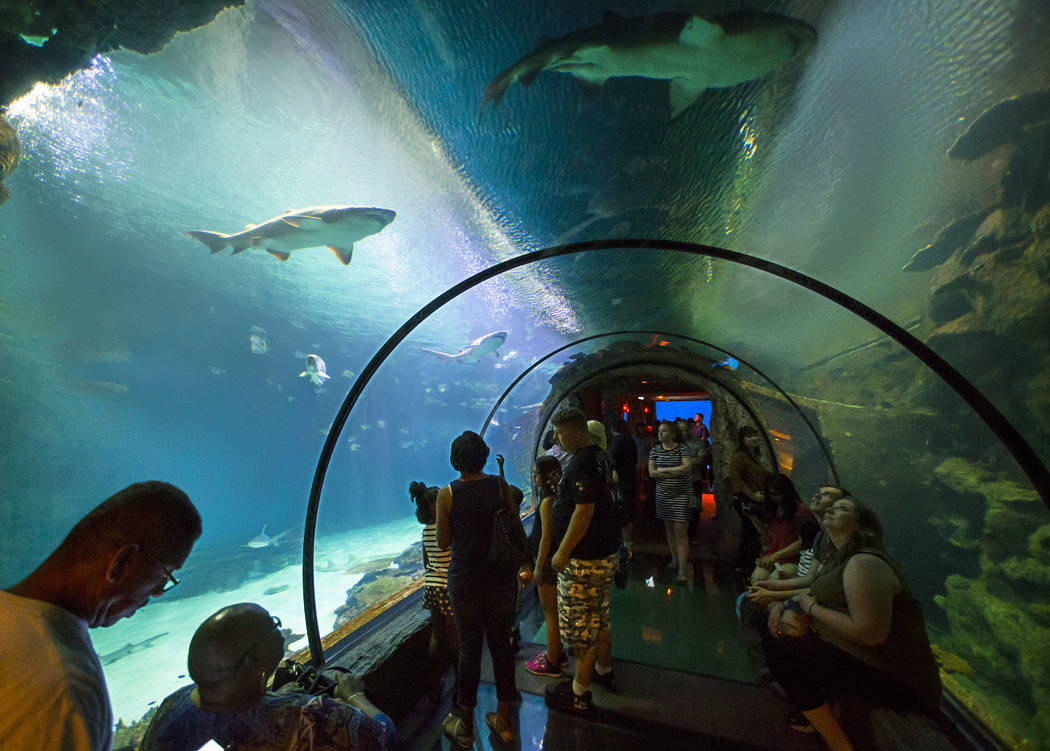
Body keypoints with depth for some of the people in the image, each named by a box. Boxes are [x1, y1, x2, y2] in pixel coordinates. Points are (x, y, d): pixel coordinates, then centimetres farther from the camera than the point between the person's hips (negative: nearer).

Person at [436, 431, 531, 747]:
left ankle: (465, 726, 37)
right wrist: (526, 565, 11)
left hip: (465, 579, -1)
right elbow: (518, 529, -3)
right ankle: (503, 722, 38)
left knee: (469, 649, 17)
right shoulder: (500, 485, -9)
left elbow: (443, 543, -5)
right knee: (501, 645, 19)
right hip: (501, 576, 2)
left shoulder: (447, 494, -13)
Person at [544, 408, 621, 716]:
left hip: (584, 559, -9)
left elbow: (584, 510, -29)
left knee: (580, 625, 8)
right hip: (607, 551, 10)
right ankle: (604, 671, 45)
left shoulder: (582, 462, -26)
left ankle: (580, 695, 27)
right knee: (600, 616, 26)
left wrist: (563, 552, -20)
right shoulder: (601, 456, 4)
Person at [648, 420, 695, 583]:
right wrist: (676, 472, -13)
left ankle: (683, 569, 1)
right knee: (669, 528, 13)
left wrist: (663, 469, -14)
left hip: (682, 494, -3)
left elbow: (686, 467, -20)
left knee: (681, 531, -5)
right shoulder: (654, 450, 2)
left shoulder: (682, 449, -5)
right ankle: (674, 559, 29)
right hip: (663, 494, 4)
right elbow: (651, 473, -6)